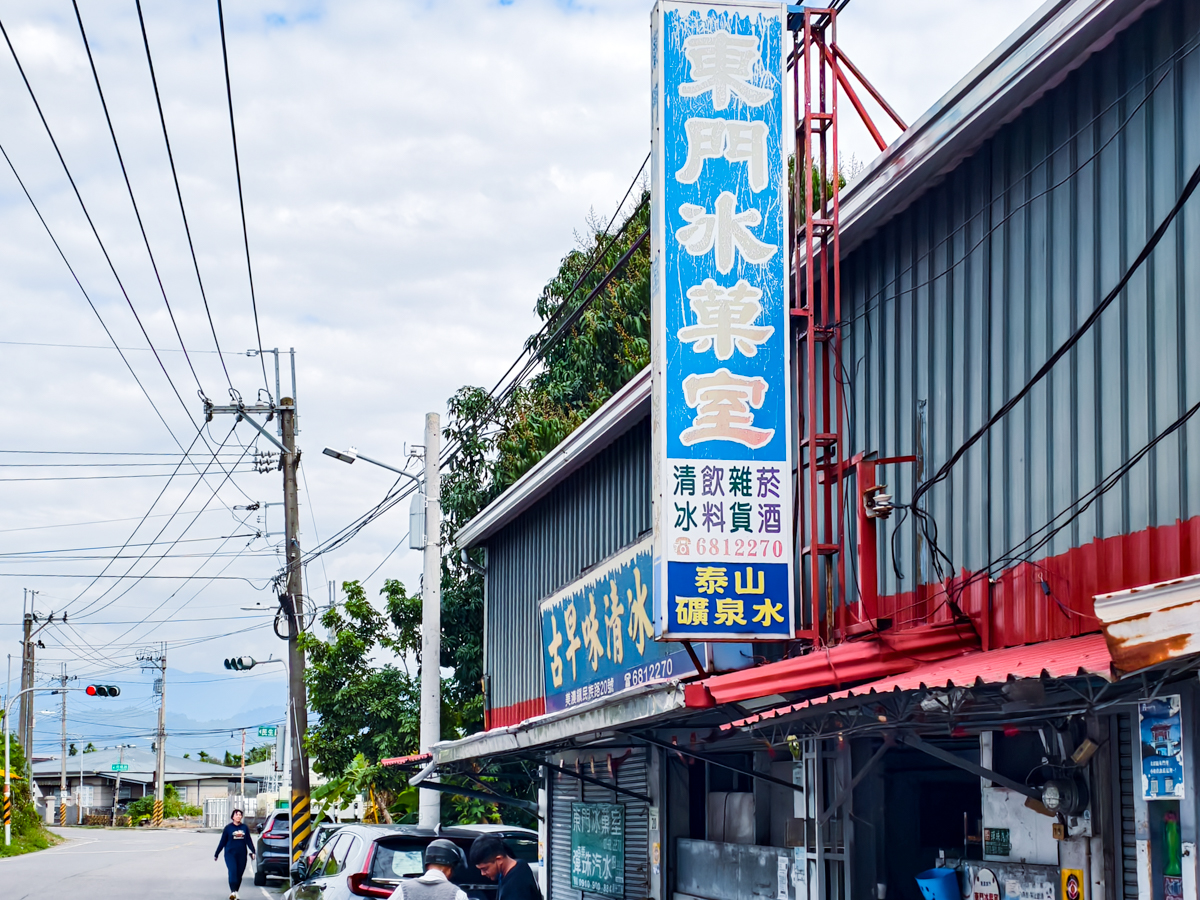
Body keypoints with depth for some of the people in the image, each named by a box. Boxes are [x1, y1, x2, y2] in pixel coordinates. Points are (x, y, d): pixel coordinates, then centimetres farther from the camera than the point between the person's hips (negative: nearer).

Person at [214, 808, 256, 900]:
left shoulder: (244, 828, 9)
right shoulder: (228, 828, 2)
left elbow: (249, 841, 11)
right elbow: (222, 842, 7)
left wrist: (253, 851, -2)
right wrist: (216, 854, 10)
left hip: (242, 855, 3)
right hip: (230, 854, -3)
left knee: (239, 874, 5)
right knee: (233, 871, -19)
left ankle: (236, 892, 16)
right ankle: (233, 892, -25)